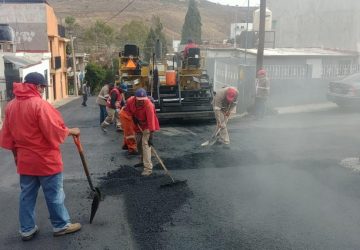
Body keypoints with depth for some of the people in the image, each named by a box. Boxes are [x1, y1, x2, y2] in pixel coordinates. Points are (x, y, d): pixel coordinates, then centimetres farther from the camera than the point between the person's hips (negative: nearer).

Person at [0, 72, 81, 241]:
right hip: (45, 159, -7)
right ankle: (61, 226, 21)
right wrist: (70, 131, -4)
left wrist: (17, 154, 21)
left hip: (25, 161, 7)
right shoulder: (39, 104, -19)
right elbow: (54, 132, -21)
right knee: (54, 195, 7)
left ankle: (27, 229, 24)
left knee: (27, 195, 15)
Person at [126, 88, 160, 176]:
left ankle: (148, 168, -18)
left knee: (145, 144, -18)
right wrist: (133, 117, -10)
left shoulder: (149, 105, -35)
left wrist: (151, 136, -44)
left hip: (147, 126, -6)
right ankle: (143, 160, 43)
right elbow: (129, 109, 5)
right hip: (138, 125, 6)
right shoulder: (130, 101, -20)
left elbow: (151, 120, -40)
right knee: (138, 143, 17)